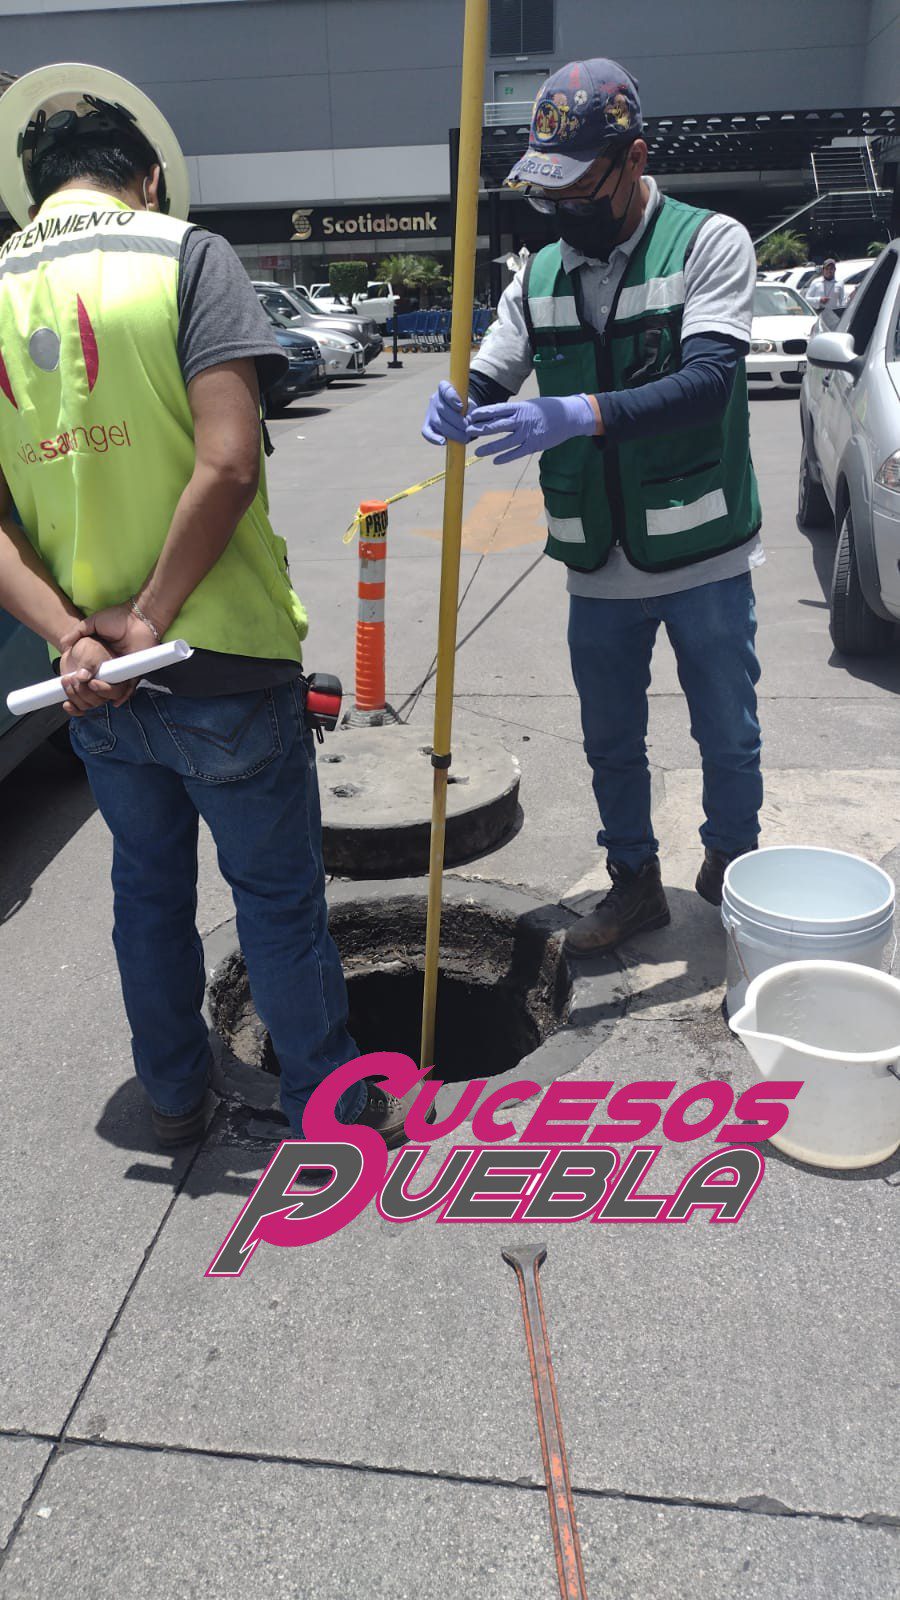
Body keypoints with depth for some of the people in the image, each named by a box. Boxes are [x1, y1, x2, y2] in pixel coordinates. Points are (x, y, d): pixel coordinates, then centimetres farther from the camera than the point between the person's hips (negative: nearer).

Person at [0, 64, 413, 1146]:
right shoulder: (184, 254, -7)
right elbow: (226, 466, -21)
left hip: (89, 685, 5)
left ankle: (173, 1097, 39)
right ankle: (331, 1107, 27)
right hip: (223, 665, -4)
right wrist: (149, 620, -14)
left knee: (148, 887, 21)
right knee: (278, 896, 10)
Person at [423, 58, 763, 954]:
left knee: (728, 736, 11)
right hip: (597, 568, 4)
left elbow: (709, 381, -21)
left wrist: (579, 415, -34)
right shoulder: (541, 275, 8)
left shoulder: (709, 243, -7)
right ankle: (635, 882, 34)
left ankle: (732, 871, 36)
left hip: (703, 555, -4)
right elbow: (487, 382, 7)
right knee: (611, 742, 14)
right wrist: (455, 409, -18)